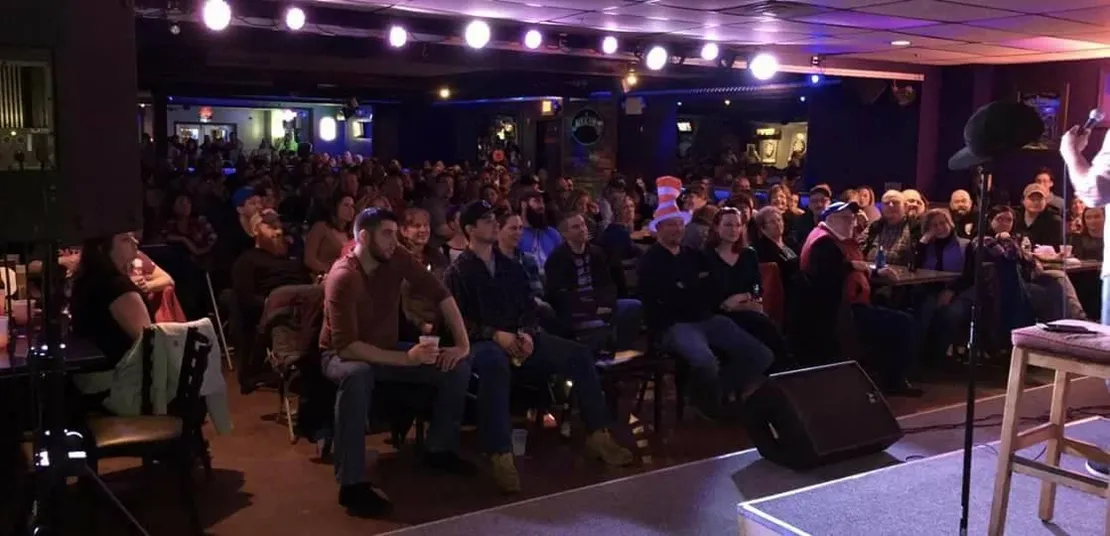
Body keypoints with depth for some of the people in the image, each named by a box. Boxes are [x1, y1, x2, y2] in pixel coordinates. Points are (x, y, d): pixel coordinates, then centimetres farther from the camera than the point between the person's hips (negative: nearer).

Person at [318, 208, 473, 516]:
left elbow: (440, 294, -6)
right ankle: (352, 484, -35)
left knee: (458, 365, -8)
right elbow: (346, 346, -33)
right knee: (357, 374, -42)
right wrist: (406, 358, -36)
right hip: (342, 355, -6)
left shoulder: (395, 259, -11)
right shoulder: (343, 278, -27)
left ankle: (439, 449, 10)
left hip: (386, 349, 6)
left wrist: (462, 342, -14)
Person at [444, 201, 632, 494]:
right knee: (494, 364, -43)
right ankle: (501, 457, -46)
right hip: (483, 341, -6)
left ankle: (598, 435, -6)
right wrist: (496, 335, -20)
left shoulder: (510, 267, 20)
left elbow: (529, 307, 15)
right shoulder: (458, 272, 2)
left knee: (579, 354, -12)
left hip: (519, 337, 6)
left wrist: (527, 333, -7)